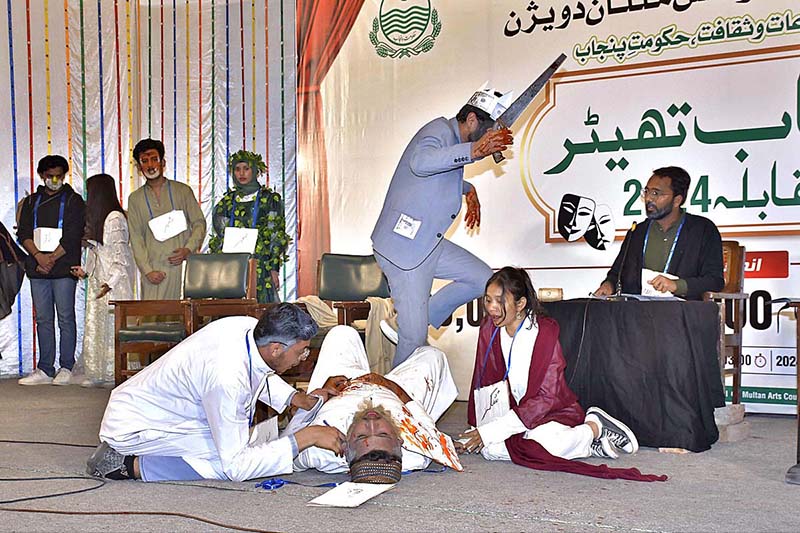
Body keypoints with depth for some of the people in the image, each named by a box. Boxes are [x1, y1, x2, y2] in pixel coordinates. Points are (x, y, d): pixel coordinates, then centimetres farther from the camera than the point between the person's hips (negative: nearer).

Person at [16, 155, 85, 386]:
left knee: (66, 318, -3)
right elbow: (23, 234, 7)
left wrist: (52, 258, -12)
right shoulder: (31, 202, 16)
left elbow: (73, 236, -6)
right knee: (43, 319, 5)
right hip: (37, 269, 4)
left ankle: (66, 368, 2)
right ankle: (45, 369, 9)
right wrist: (39, 256, -10)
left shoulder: (73, 200, 4)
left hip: (64, 268, -4)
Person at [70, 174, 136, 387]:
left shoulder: (115, 218, -13)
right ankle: (99, 374, 12)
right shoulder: (98, 218, 16)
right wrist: (86, 271, 14)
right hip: (98, 282, 9)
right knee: (95, 326, 8)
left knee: (113, 325, -6)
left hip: (114, 284, -9)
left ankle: (116, 374, -1)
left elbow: (120, 254, -17)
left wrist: (109, 283, -23)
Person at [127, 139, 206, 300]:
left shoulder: (183, 190, 11)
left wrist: (188, 249, -9)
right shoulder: (135, 199, 13)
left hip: (184, 264, 0)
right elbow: (136, 238, 7)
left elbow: (199, 223, 9)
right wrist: (147, 270, -5)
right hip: (155, 270, 0)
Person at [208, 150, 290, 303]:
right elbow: (220, 238, 15)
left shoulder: (270, 199, 4)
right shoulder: (227, 202, 14)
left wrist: (274, 269, -8)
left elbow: (277, 237, 0)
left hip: (260, 266, -3)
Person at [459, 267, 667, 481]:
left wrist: (489, 431, -24)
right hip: (517, 410, 7)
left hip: (554, 412, -6)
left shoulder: (544, 330, -17)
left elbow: (545, 398, -20)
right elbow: (482, 382, 6)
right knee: (490, 450, -24)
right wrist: (475, 431, -3)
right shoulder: (489, 328, -1)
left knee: (537, 444, -37)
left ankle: (594, 428, -4)